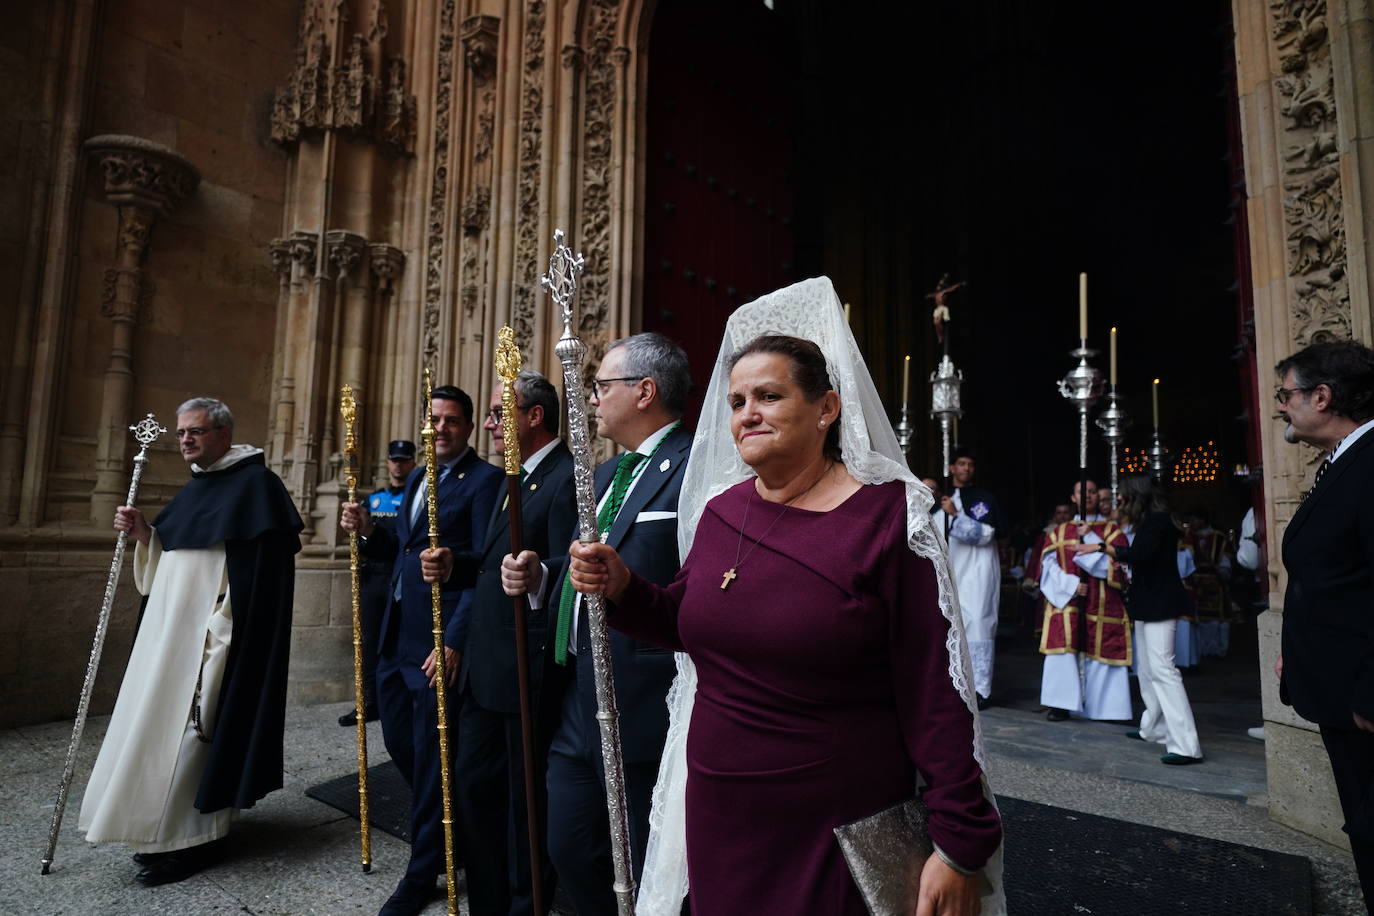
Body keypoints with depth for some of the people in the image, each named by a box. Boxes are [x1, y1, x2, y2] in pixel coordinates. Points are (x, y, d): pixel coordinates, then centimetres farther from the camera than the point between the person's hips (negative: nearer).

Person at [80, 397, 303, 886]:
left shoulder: (254, 483, -13)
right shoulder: (195, 486, 15)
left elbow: (259, 566, -19)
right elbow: (172, 558, 20)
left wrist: (220, 630, -22)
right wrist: (144, 534, 2)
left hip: (210, 634, -9)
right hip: (169, 627, 9)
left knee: (186, 731, -3)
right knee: (159, 724, 14)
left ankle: (189, 840, 10)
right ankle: (164, 829, 28)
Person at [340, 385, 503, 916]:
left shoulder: (485, 480, -11)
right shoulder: (416, 479, 15)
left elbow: (484, 568, -17)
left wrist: (454, 642, -22)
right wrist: (368, 532, -1)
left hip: (439, 641, -8)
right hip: (397, 636, 8)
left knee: (430, 754, 4)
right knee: (399, 742, 17)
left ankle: (423, 872, 23)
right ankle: (446, 817, 43)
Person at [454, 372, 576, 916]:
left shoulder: (566, 478, -16)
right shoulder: (518, 479, 14)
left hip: (527, 671, -9)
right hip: (484, 667, 10)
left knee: (528, 798, 9)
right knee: (473, 784, 19)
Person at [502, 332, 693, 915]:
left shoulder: (694, 468, -16)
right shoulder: (606, 474, 15)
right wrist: (540, 576, 3)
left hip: (644, 713, -9)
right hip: (579, 705, 9)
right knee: (571, 853, 22)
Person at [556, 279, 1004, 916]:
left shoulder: (885, 516, -15)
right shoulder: (719, 509, 0)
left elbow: (934, 691, -14)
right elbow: (690, 622, 12)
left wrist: (960, 844, -12)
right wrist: (623, 589, -6)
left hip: (841, 834, -5)